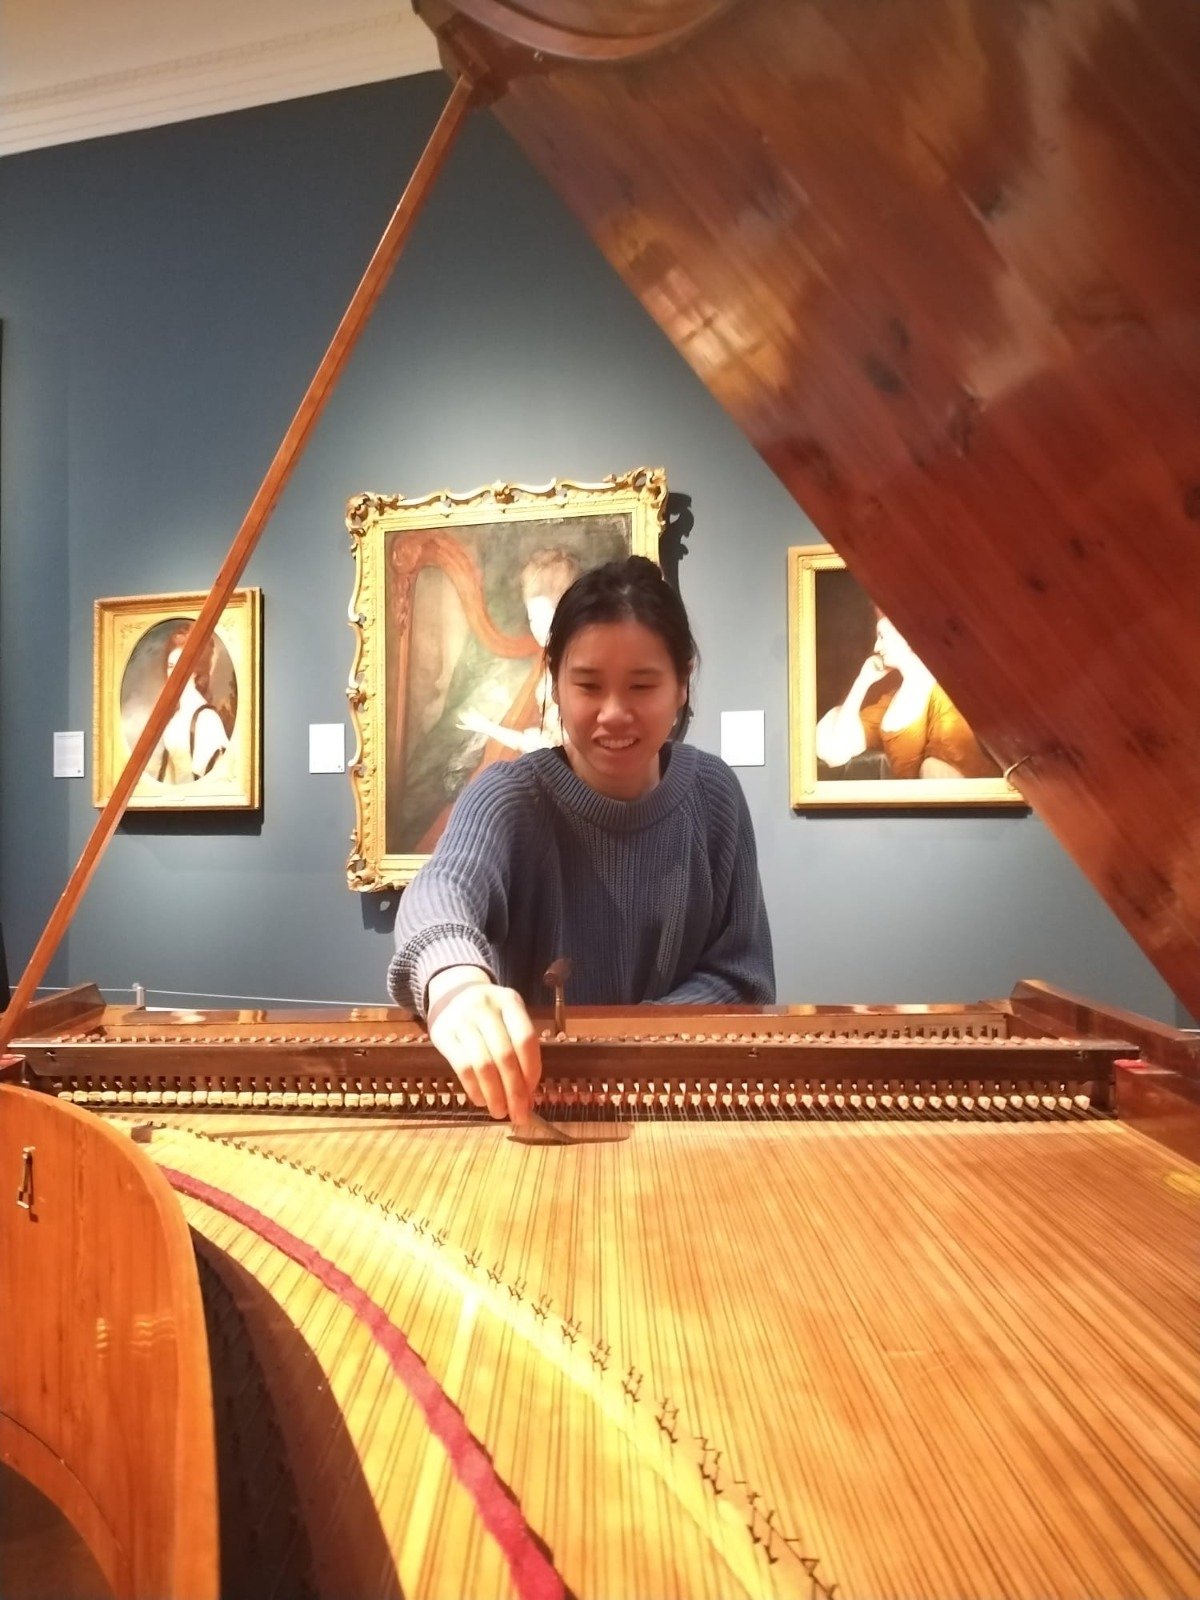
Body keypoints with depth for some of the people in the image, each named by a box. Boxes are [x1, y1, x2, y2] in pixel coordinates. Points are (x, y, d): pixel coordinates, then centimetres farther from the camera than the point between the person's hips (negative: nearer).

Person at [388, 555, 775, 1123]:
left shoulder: (713, 794, -5)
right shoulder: (511, 797, -13)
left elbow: (739, 974, -2)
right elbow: (445, 885, -35)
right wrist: (456, 981, -56)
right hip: (528, 1085, -1)